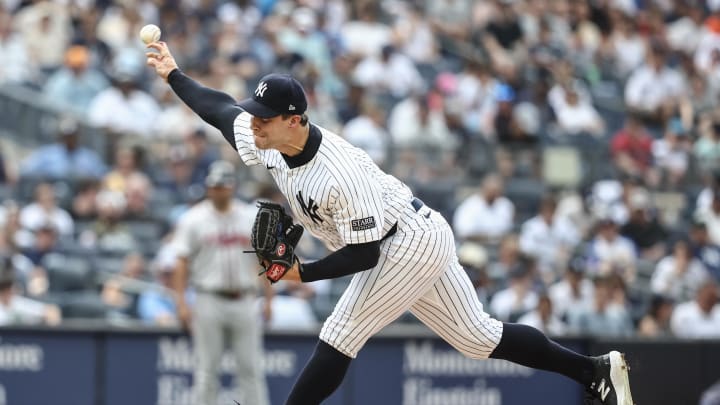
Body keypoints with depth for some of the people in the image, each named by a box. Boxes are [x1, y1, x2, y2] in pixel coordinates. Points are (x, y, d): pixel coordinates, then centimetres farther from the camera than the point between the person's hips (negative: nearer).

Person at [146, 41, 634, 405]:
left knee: (340, 336, -13)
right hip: (420, 244, 9)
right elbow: (223, 109, 10)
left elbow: (364, 254, -28)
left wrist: (301, 272, -29)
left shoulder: (341, 175, -33)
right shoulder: (267, 139, -9)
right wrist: (174, 74, 9)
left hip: (413, 242, -9)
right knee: (479, 338, 12)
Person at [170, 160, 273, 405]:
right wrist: (181, 302, -10)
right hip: (209, 300, -2)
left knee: (250, 368, 1)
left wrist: (268, 299, 4)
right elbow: (182, 263, -2)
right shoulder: (193, 219, 0)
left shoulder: (252, 217, 7)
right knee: (207, 369, 1)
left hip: (243, 301, 2)